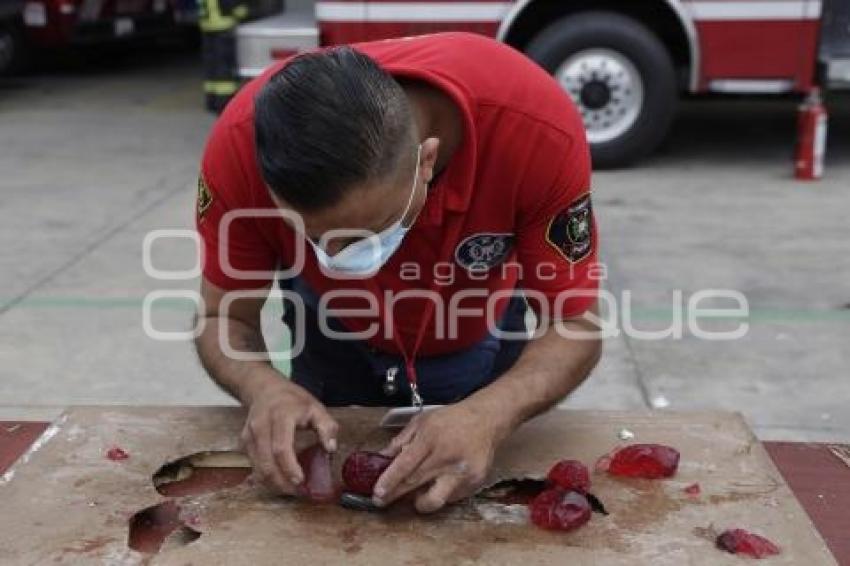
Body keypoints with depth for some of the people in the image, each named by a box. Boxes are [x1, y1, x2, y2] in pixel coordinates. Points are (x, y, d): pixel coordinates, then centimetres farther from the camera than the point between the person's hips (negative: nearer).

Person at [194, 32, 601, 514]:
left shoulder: (535, 127, -41)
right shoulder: (240, 145, -36)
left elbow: (573, 324, -30)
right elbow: (224, 317, -21)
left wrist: (488, 416, -49)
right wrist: (263, 387, -43)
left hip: (479, 342, 0)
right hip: (331, 341, 1)